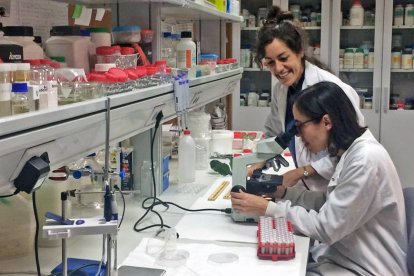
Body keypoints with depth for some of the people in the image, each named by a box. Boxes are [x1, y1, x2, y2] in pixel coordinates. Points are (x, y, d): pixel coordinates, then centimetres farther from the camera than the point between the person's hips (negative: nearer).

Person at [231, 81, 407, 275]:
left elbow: (327, 228, -22)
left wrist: (267, 208, -18)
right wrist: (283, 192, 0)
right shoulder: (351, 151, 3)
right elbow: (330, 202, 10)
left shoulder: (365, 160, -25)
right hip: (344, 255, 7)